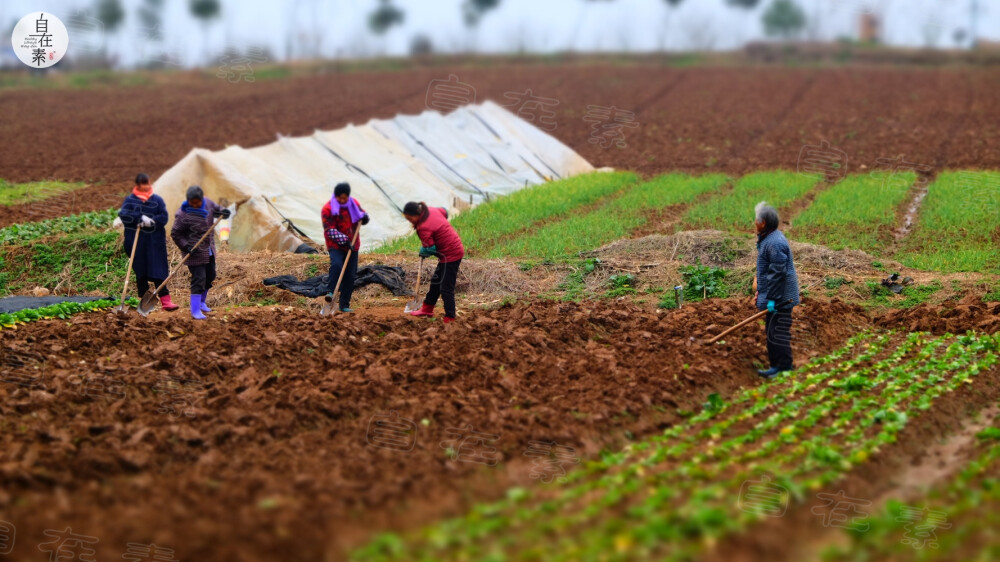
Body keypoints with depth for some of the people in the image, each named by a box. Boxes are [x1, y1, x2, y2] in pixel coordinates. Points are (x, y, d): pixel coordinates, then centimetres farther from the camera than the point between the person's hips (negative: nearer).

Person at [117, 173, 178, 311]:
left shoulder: (157, 200, 5)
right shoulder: (130, 200, 3)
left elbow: (164, 217, -2)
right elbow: (123, 214, -12)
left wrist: (151, 220, -18)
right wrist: (141, 218, -22)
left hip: (155, 242, 0)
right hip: (136, 242, 0)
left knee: (159, 271, -4)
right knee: (140, 272, 7)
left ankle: (165, 300, -7)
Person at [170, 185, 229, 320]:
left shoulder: (208, 203, -3)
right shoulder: (183, 214, -19)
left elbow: (217, 209, 17)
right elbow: (175, 234, -12)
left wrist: (223, 212, -7)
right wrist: (186, 246, -22)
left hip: (209, 250, 8)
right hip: (195, 252, -7)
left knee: (210, 276, 18)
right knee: (198, 279, -10)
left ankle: (201, 302, 38)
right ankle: (195, 310, -5)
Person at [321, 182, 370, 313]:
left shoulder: (353, 203, 3)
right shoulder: (328, 209, -12)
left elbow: (362, 214, 18)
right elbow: (330, 230, -16)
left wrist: (364, 217, -8)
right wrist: (344, 240, -26)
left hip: (352, 245, 5)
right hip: (336, 245, -4)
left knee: (350, 275, 3)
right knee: (336, 265, -33)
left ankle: (345, 305, 11)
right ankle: (330, 291, -26)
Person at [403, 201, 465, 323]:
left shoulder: (423, 228, -25)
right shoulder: (432, 210, -1)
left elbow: (430, 249, -23)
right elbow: (444, 212, 20)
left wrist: (423, 251, 1)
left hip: (450, 255, -10)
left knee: (446, 288, -7)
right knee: (436, 281, 24)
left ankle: (450, 319, -5)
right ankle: (427, 309, 39)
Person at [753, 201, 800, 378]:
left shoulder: (775, 243, -21)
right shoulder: (767, 239, 14)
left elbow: (778, 273, -24)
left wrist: (770, 298, -23)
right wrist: (760, 290, 23)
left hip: (780, 298, -11)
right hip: (772, 296, 11)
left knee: (778, 332, -7)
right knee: (771, 331, 15)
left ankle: (783, 367, -2)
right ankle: (776, 365, 22)